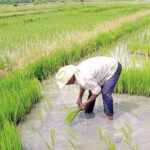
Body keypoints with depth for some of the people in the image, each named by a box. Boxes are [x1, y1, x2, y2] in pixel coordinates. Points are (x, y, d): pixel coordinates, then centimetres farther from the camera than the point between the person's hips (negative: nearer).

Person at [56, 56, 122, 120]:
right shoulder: (77, 71, -9)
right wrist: (79, 98, 6)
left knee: (106, 94, -19)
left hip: (113, 68, -9)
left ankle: (109, 116, -1)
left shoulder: (84, 78, -37)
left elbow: (97, 90, -26)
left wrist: (87, 103, -14)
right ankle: (89, 112, 26)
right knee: (91, 91, 11)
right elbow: (83, 85, 12)